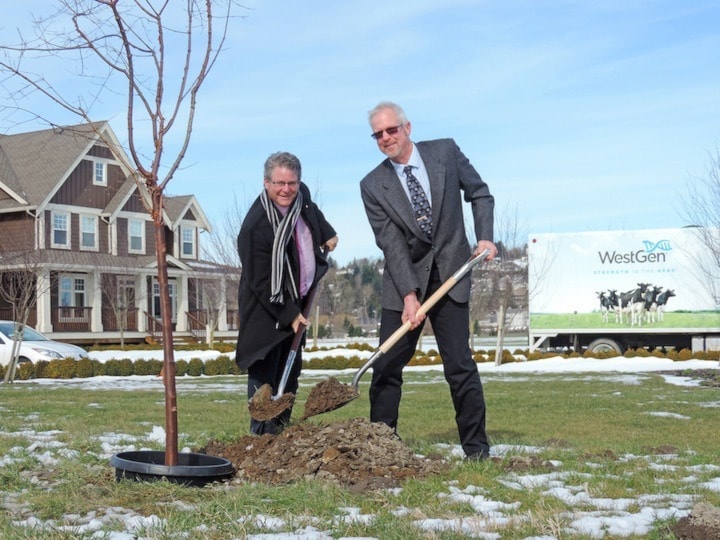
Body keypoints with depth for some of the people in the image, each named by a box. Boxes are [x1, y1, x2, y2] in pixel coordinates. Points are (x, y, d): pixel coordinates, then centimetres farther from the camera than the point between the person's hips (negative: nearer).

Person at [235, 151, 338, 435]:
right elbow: (261, 283, -23)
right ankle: (263, 436, -3)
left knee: (291, 372, 13)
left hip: (296, 304, 8)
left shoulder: (301, 196, -4)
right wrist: (289, 315, -23)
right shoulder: (255, 227, -27)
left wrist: (327, 234, 29)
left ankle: (282, 430, 22)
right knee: (264, 374, -9)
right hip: (267, 311, -8)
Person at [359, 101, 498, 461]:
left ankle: (476, 448, 10)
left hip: (451, 275, 0)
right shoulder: (373, 186, -4)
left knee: (460, 366, -2)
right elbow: (391, 243, -12)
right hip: (403, 282, 1)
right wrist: (409, 295, -20)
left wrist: (485, 237, -4)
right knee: (386, 367, -1)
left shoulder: (445, 152, -1)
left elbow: (479, 193, 10)